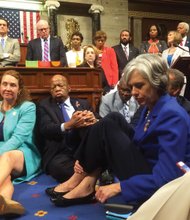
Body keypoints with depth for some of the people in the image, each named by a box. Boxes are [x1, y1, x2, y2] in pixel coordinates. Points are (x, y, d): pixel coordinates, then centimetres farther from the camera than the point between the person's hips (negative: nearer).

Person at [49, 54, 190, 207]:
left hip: (156, 189, -9)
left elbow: (166, 178, -28)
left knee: (108, 126, -16)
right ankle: (86, 178, -9)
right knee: (113, 120, -5)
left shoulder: (172, 115, -23)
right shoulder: (150, 107, 5)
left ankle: (83, 180, -2)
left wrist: (119, 187, -26)